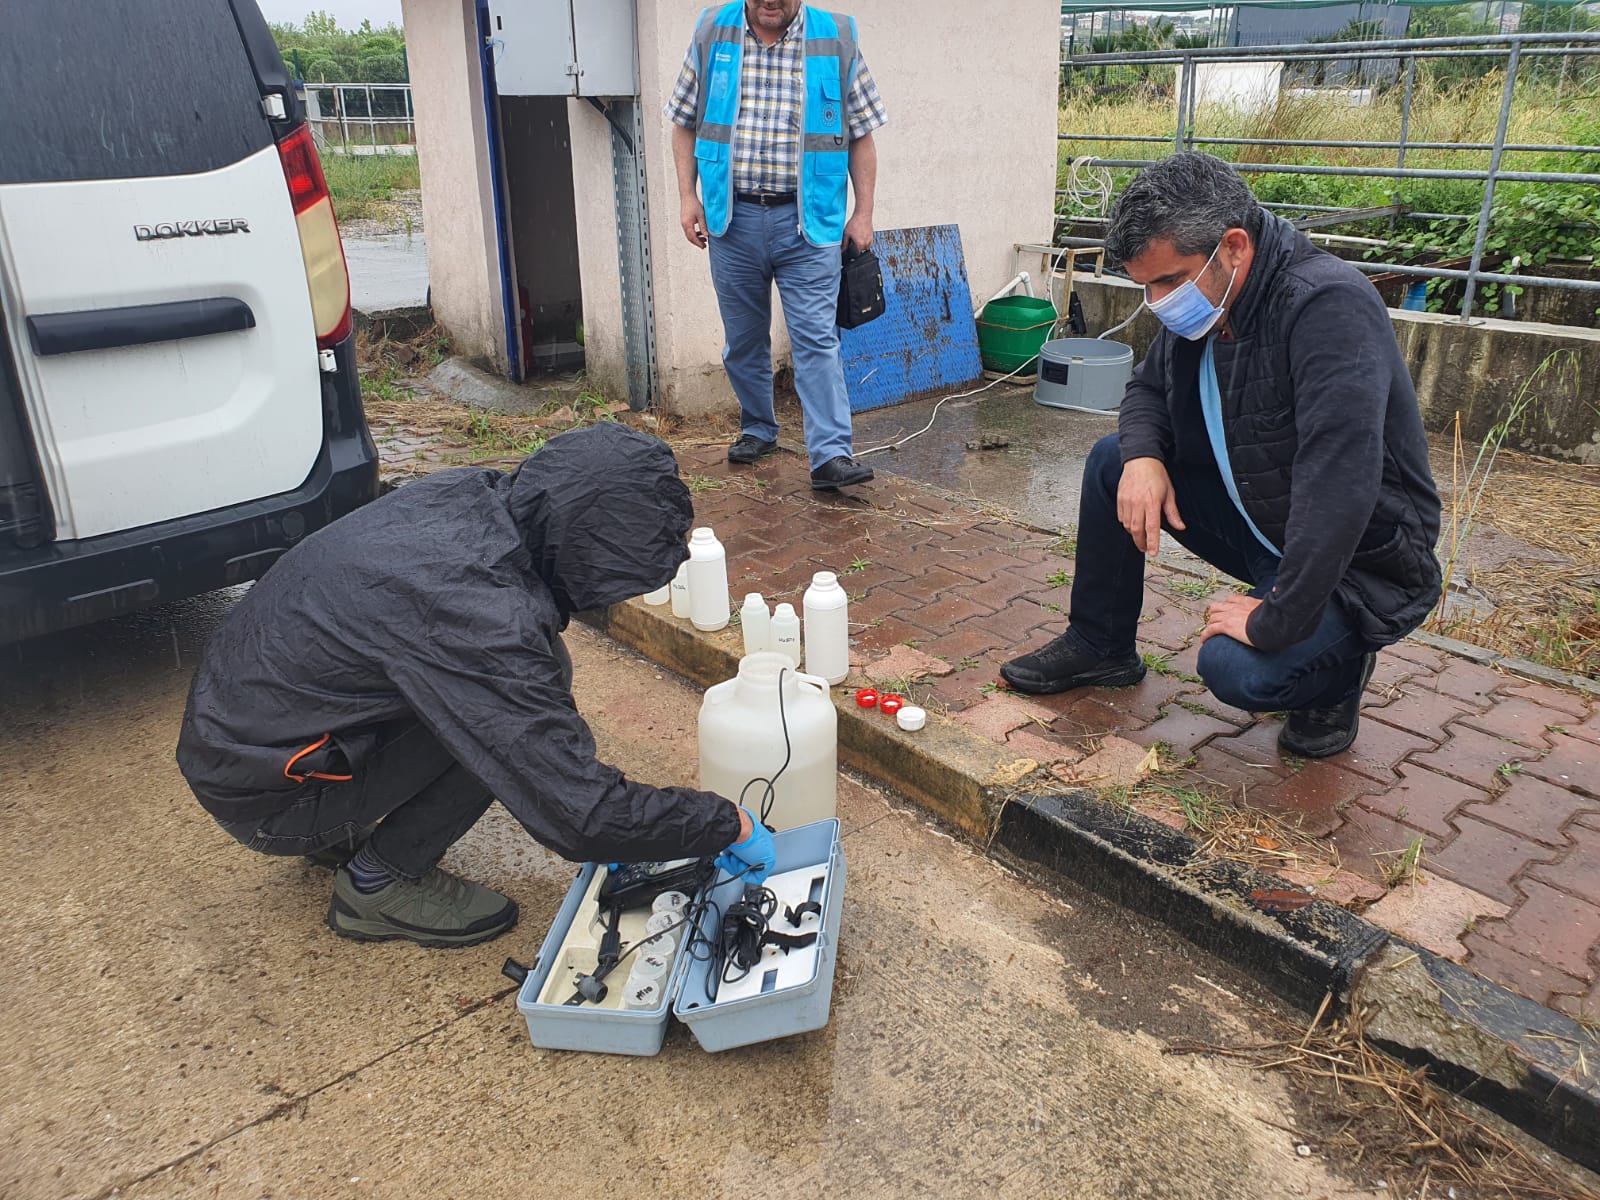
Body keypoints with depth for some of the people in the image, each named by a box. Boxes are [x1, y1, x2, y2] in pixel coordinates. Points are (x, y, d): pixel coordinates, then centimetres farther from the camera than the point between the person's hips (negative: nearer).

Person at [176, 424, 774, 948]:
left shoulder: (473, 495, -11)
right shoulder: (478, 615, -36)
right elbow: (579, 817, -32)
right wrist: (727, 824, -16)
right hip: (261, 796, -8)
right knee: (511, 719, -21)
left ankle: (341, 832, 14)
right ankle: (377, 885, -1)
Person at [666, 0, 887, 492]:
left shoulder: (837, 40, 1)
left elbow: (860, 134, 5)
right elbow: (685, 124, 11)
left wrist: (863, 213, 1)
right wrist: (687, 197, 1)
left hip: (807, 221, -2)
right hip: (731, 217, 2)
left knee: (816, 337, -9)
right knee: (743, 338, 12)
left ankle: (831, 456, -10)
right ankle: (757, 430, 30)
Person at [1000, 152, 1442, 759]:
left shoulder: (1329, 306, -29)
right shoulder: (1195, 308, -3)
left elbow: (1340, 486, -37)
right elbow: (1147, 387, 14)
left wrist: (1276, 621, -34)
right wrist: (1143, 455, -10)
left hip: (1359, 561, -8)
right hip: (1256, 519, 8)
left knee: (1237, 670, -31)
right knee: (1112, 462, -1)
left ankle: (1338, 666, 5)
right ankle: (1099, 646, 14)